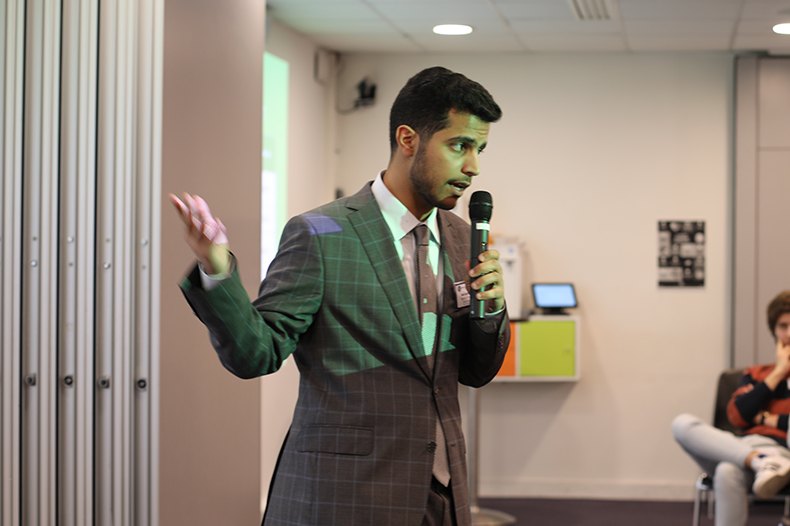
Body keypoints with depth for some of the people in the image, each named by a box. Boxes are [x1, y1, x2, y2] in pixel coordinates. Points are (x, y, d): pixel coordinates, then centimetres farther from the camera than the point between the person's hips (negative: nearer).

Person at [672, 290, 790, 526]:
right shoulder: (755, 374, 27)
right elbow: (737, 416, 6)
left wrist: (767, 418, 4)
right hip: (746, 447, 5)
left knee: (727, 473, -38)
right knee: (682, 424, -23)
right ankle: (763, 462, -43)